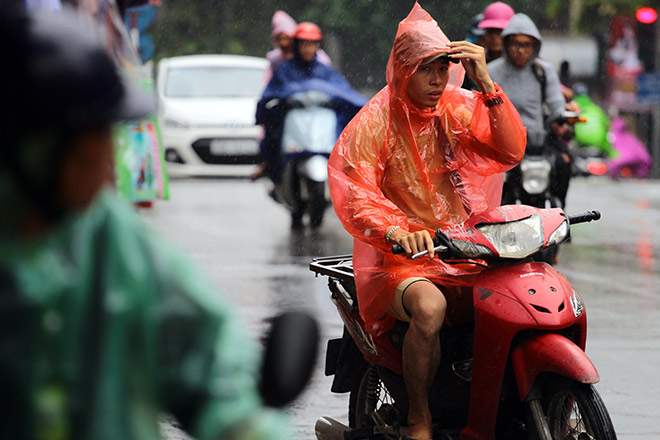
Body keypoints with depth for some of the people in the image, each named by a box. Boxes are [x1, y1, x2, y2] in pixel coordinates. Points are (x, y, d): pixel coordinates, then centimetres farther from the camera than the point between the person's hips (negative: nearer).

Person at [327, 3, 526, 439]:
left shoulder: (460, 108, 6)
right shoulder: (373, 123, -6)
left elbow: (510, 151, -6)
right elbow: (355, 194, -17)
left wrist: (486, 84, -17)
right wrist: (397, 231, -36)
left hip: (464, 252, 4)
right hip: (401, 259, -4)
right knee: (430, 308, -38)